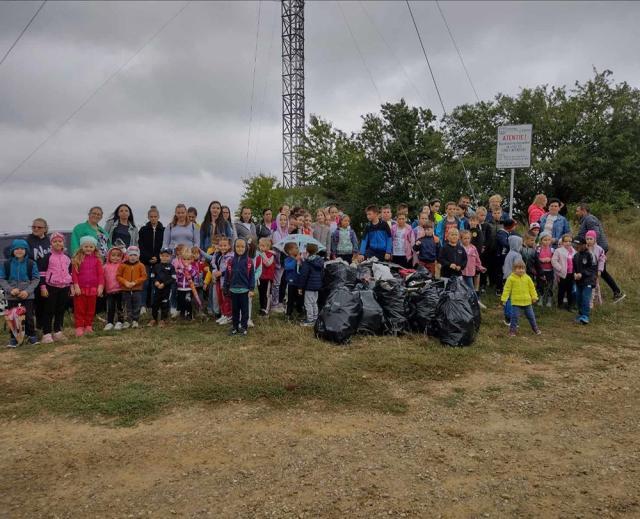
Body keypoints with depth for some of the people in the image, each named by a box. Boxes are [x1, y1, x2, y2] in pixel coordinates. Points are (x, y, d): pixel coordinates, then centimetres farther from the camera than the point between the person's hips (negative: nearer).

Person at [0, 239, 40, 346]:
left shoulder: (31, 264, -2)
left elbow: (36, 279, -2)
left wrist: (28, 291, -14)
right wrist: (10, 289, -16)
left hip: (27, 296, -1)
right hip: (11, 296, 1)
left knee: (29, 316, 3)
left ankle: (32, 336, 18)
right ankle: (13, 338, 17)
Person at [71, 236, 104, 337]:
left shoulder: (97, 260, 3)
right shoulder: (77, 259, -1)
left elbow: (100, 274, 1)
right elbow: (74, 273, -4)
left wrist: (100, 286, -6)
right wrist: (76, 286, -11)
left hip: (93, 288, 2)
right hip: (80, 289, -2)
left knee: (91, 309, 11)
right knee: (79, 309, 3)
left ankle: (88, 327, 21)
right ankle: (79, 328, 7)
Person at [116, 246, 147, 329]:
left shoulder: (140, 265, -1)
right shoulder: (123, 265, 0)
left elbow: (144, 277, -4)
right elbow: (118, 276, 0)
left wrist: (134, 282, -15)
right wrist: (125, 282, -15)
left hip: (137, 289, 0)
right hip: (125, 289, 1)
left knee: (137, 306, 3)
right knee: (128, 306, 8)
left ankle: (135, 320, 13)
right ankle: (129, 321, 17)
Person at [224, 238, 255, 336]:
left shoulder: (249, 261, -5)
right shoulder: (231, 261, 3)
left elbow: (252, 276, -5)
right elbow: (227, 276, 7)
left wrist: (251, 289, -9)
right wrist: (226, 289, 7)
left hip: (244, 290, -3)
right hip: (233, 290, 3)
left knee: (244, 309, 6)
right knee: (234, 310, 12)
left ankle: (243, 327, 15)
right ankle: (234, 327, 22)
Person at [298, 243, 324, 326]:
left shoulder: (306, 262, -17)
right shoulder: (320, 261, 7)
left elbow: (303, 276, -17)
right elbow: (322, 274, 15)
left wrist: (300, 287, -11)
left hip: (309, 286, -8)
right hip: (318, 285, 8)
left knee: (308, 303, -1)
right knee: (314, 302, 19)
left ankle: (310, 320, 0)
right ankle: (315, 318, 25)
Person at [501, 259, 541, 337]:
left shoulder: (527, 278, 2)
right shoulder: (511, 278, -8)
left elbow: (532, 288, 9)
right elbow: (507, 289, -7)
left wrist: (534, 297, 5)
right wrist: (504, 299, -11)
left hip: (527, 301, 3)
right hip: (516, 301, -3)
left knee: (531, 316, 15)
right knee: (514, 316, -3)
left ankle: (535, 328, 32)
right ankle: (513, 330, 8)